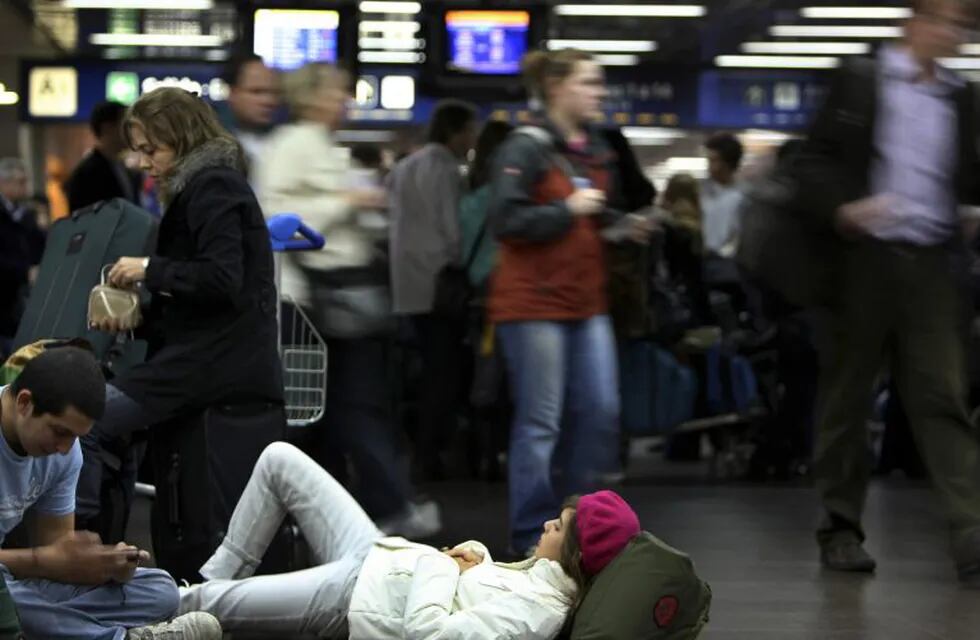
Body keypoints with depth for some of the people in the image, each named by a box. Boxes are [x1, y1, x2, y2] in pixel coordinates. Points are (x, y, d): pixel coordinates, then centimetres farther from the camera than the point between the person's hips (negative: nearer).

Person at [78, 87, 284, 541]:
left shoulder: (213, 186, -9)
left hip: (217, 362, -11)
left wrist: (150, 268, -12)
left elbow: (221, 278, -21)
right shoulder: (200, 186, 22)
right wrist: (135, 317, 11)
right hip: (209, 354, 11)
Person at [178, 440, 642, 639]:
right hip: (378, 559, 9)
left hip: (355, 597, -9)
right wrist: (477, 555, -5)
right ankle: (218, 576, 21)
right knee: (279, 459, 10)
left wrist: (446, 564, -20)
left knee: (201, 602, -5)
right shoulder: (549, 573, -4)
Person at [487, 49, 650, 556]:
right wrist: (568, 209, -18)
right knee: (540, 422, -3)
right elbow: (504, 220, -19)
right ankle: (531, 535, 6)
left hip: (586, 303, 8)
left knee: (601, 412, 4)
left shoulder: (597, 152, 14)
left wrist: (623, 225, 9)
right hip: (534, 302, -7)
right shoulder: (526, 149, -11)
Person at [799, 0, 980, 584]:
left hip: (932, 262, 3)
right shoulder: (860, 82, 1)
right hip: (866, 256, -3)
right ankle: (842, 528, 15)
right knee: (848, 394, 5)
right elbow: (818, 157, -2)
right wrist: (842, 207, -19)